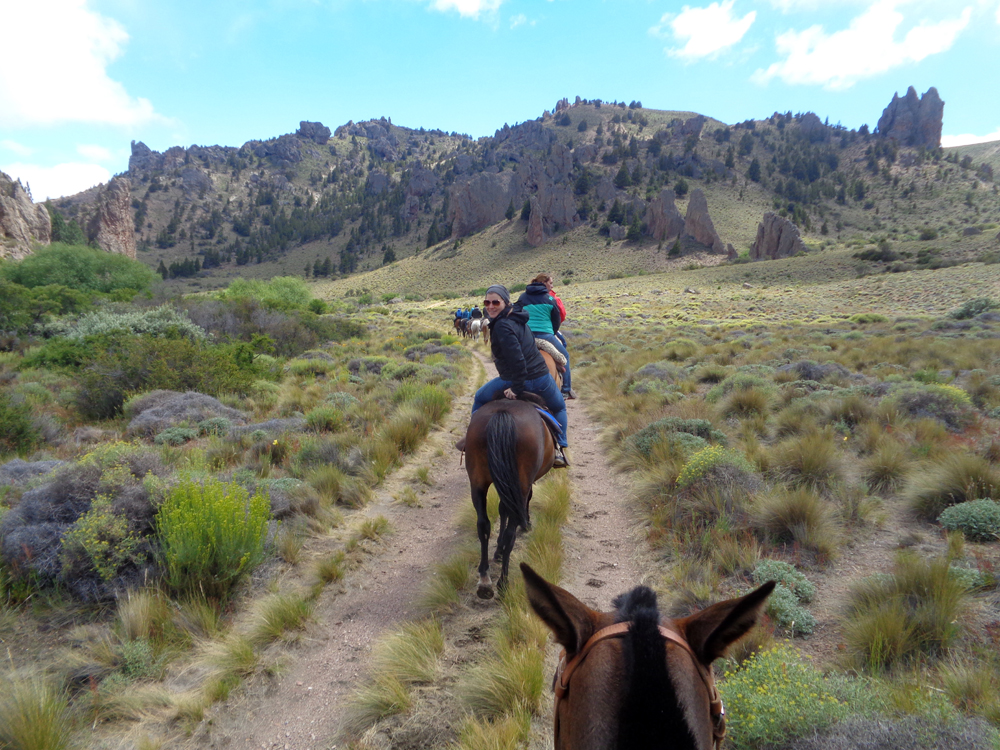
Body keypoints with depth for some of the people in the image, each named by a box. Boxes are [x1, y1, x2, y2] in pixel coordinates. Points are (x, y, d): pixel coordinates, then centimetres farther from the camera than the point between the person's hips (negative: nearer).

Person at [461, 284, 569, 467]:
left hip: (516, 380, -7)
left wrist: (516, 387, -19)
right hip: (542, 377, 7)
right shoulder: (517, 318, 10)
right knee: (559, 408, 31)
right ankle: (560, 449, 19)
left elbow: (516, 358, -26)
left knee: (479, 398, 20)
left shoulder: (502, 325, -18)